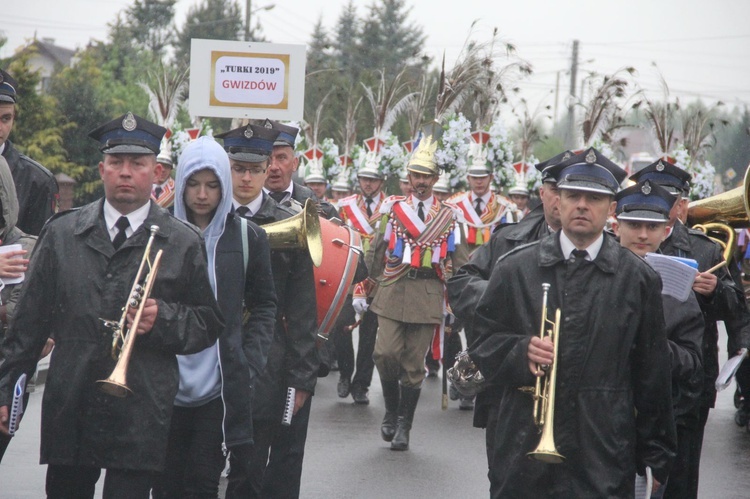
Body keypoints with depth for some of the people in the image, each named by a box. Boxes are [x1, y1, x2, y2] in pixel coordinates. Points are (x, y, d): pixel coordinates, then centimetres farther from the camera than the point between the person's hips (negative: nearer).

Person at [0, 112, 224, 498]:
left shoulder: (183, 244, 5)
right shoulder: (61, 234, 10)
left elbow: (209, 325, 8)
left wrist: (162, 319, -11)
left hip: (140, 418, -2)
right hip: (69, 412, 2)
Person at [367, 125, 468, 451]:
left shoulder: (447, 216, 10)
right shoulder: (393, 207, 8)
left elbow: (458, 260, 13)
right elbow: (377, 249, 14)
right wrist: (373, 281, 15)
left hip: (428, 293, 0)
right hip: (393, 290, 0)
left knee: (414, 363, 2)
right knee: (386, 353, -13)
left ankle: (404, 426, 10)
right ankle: (391, 412, 10)